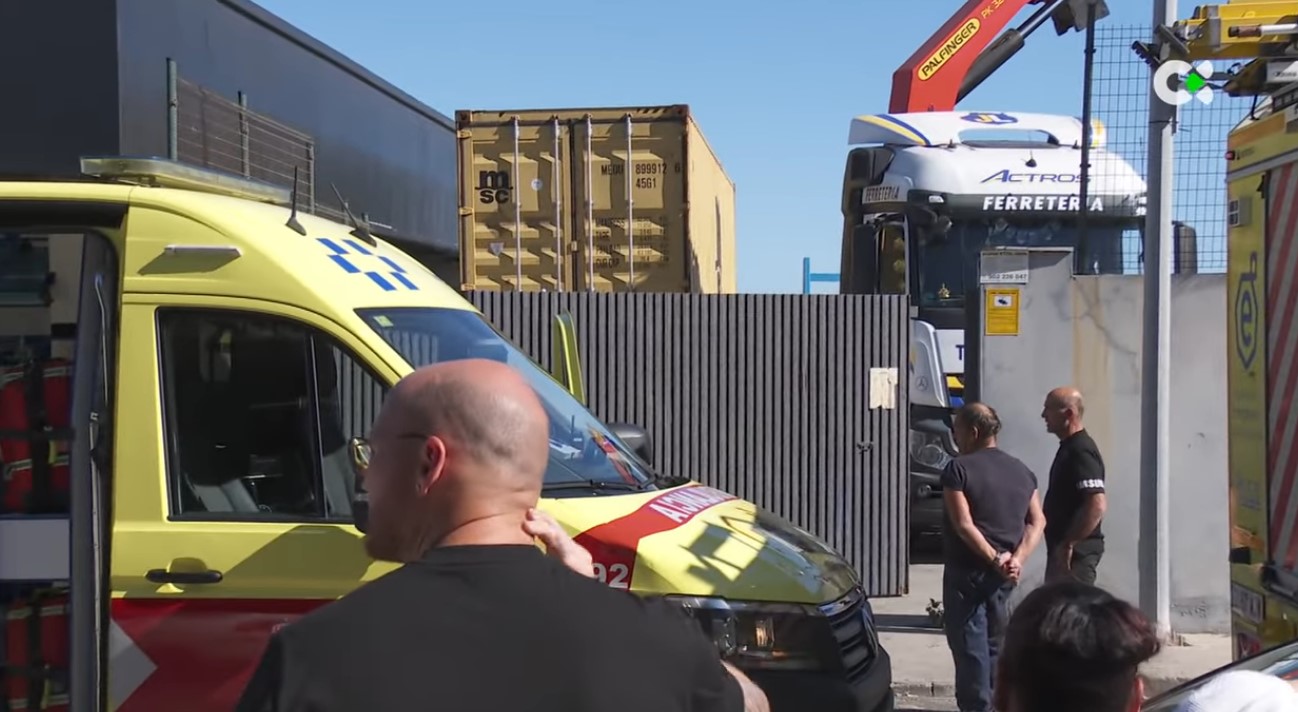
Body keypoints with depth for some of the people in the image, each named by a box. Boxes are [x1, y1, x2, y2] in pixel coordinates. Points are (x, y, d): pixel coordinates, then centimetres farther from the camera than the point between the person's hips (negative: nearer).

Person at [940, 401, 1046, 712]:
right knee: (993, 642, 17)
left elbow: (964, 525, -19)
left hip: (967, 571, -6)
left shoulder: (958, 469, -10)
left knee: (970, 645, -1)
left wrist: (994, 558, -18)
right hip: (1003, 576, 7)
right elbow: (1037, 521, 3)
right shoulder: (1021, 471, 10)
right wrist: (1017, 559, -7)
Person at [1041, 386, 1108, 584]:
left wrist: (1068, 543, -23)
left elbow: (1097, 505, -27)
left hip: (1075, 552, -10)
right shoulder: (1069, 448, 14)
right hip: (1062, 549, 10)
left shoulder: (1081, 451, -18)